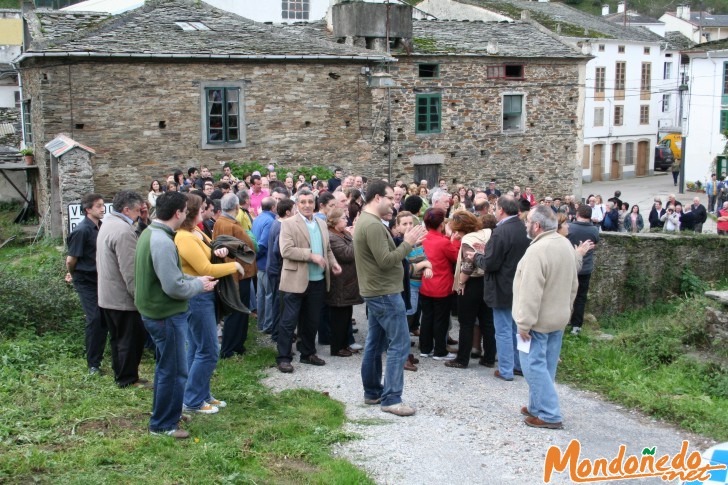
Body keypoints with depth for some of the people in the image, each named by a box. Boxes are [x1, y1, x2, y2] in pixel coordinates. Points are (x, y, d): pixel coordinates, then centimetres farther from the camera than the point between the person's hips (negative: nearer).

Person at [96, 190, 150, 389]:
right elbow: (130, 270, -25)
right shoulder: (123, 231, -22)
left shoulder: (107, 224, 12)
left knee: (117, 338, 19)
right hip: (123, 297, -10)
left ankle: (120, 374, 30)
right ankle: (128, 379, 11)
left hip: (107, 295, 10)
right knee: (131, 339, 2)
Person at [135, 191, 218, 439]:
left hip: (156, 311, 11)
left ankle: (164, 412, 40)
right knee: (174, 371, 3)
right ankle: (163, 425, 14)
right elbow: (174, 287, -26)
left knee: (166, 367, 24)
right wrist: (200, 285, -9)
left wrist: (195, 279, 8)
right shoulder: (163, 242, -26)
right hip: (167, 315, -11)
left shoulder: (150, 233, 7)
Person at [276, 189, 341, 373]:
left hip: (318, 281, 6)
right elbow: (286, 250, -18)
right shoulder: (288, 224, -7)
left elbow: (327, 249, 21)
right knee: (289, 321, 0)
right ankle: (283, 358, 8)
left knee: (312, 321, 15)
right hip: (296, 281, -6)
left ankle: (308, 354, 28)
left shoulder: (322, 224, 13)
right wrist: (311, 255, -21)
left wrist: (333, 262, 1)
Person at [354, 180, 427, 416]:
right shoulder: (373, 225, -21)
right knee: (399, 345, -6)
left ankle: (372, 392, 24)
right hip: (385, 293, -11)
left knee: (375, 343, 15)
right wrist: (408, 243, -16)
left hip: (375, 292, 11)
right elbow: (386, 260, -24)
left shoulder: (366, 221, 13)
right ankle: (391, 399, -2)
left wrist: (408, 243, 6)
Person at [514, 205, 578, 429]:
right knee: (546, 366, 16)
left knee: (534, 366, -1)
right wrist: (565, 309, 23)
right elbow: (573, 284, 15)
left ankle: (549, 415, 1)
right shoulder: (566, 245, 6)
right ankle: (539, 406, 27)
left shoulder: (537, 250, -24)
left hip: (539, 321, -9)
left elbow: (531, 292, -26)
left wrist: (524, 323, -21)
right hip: (558, 318, 9)